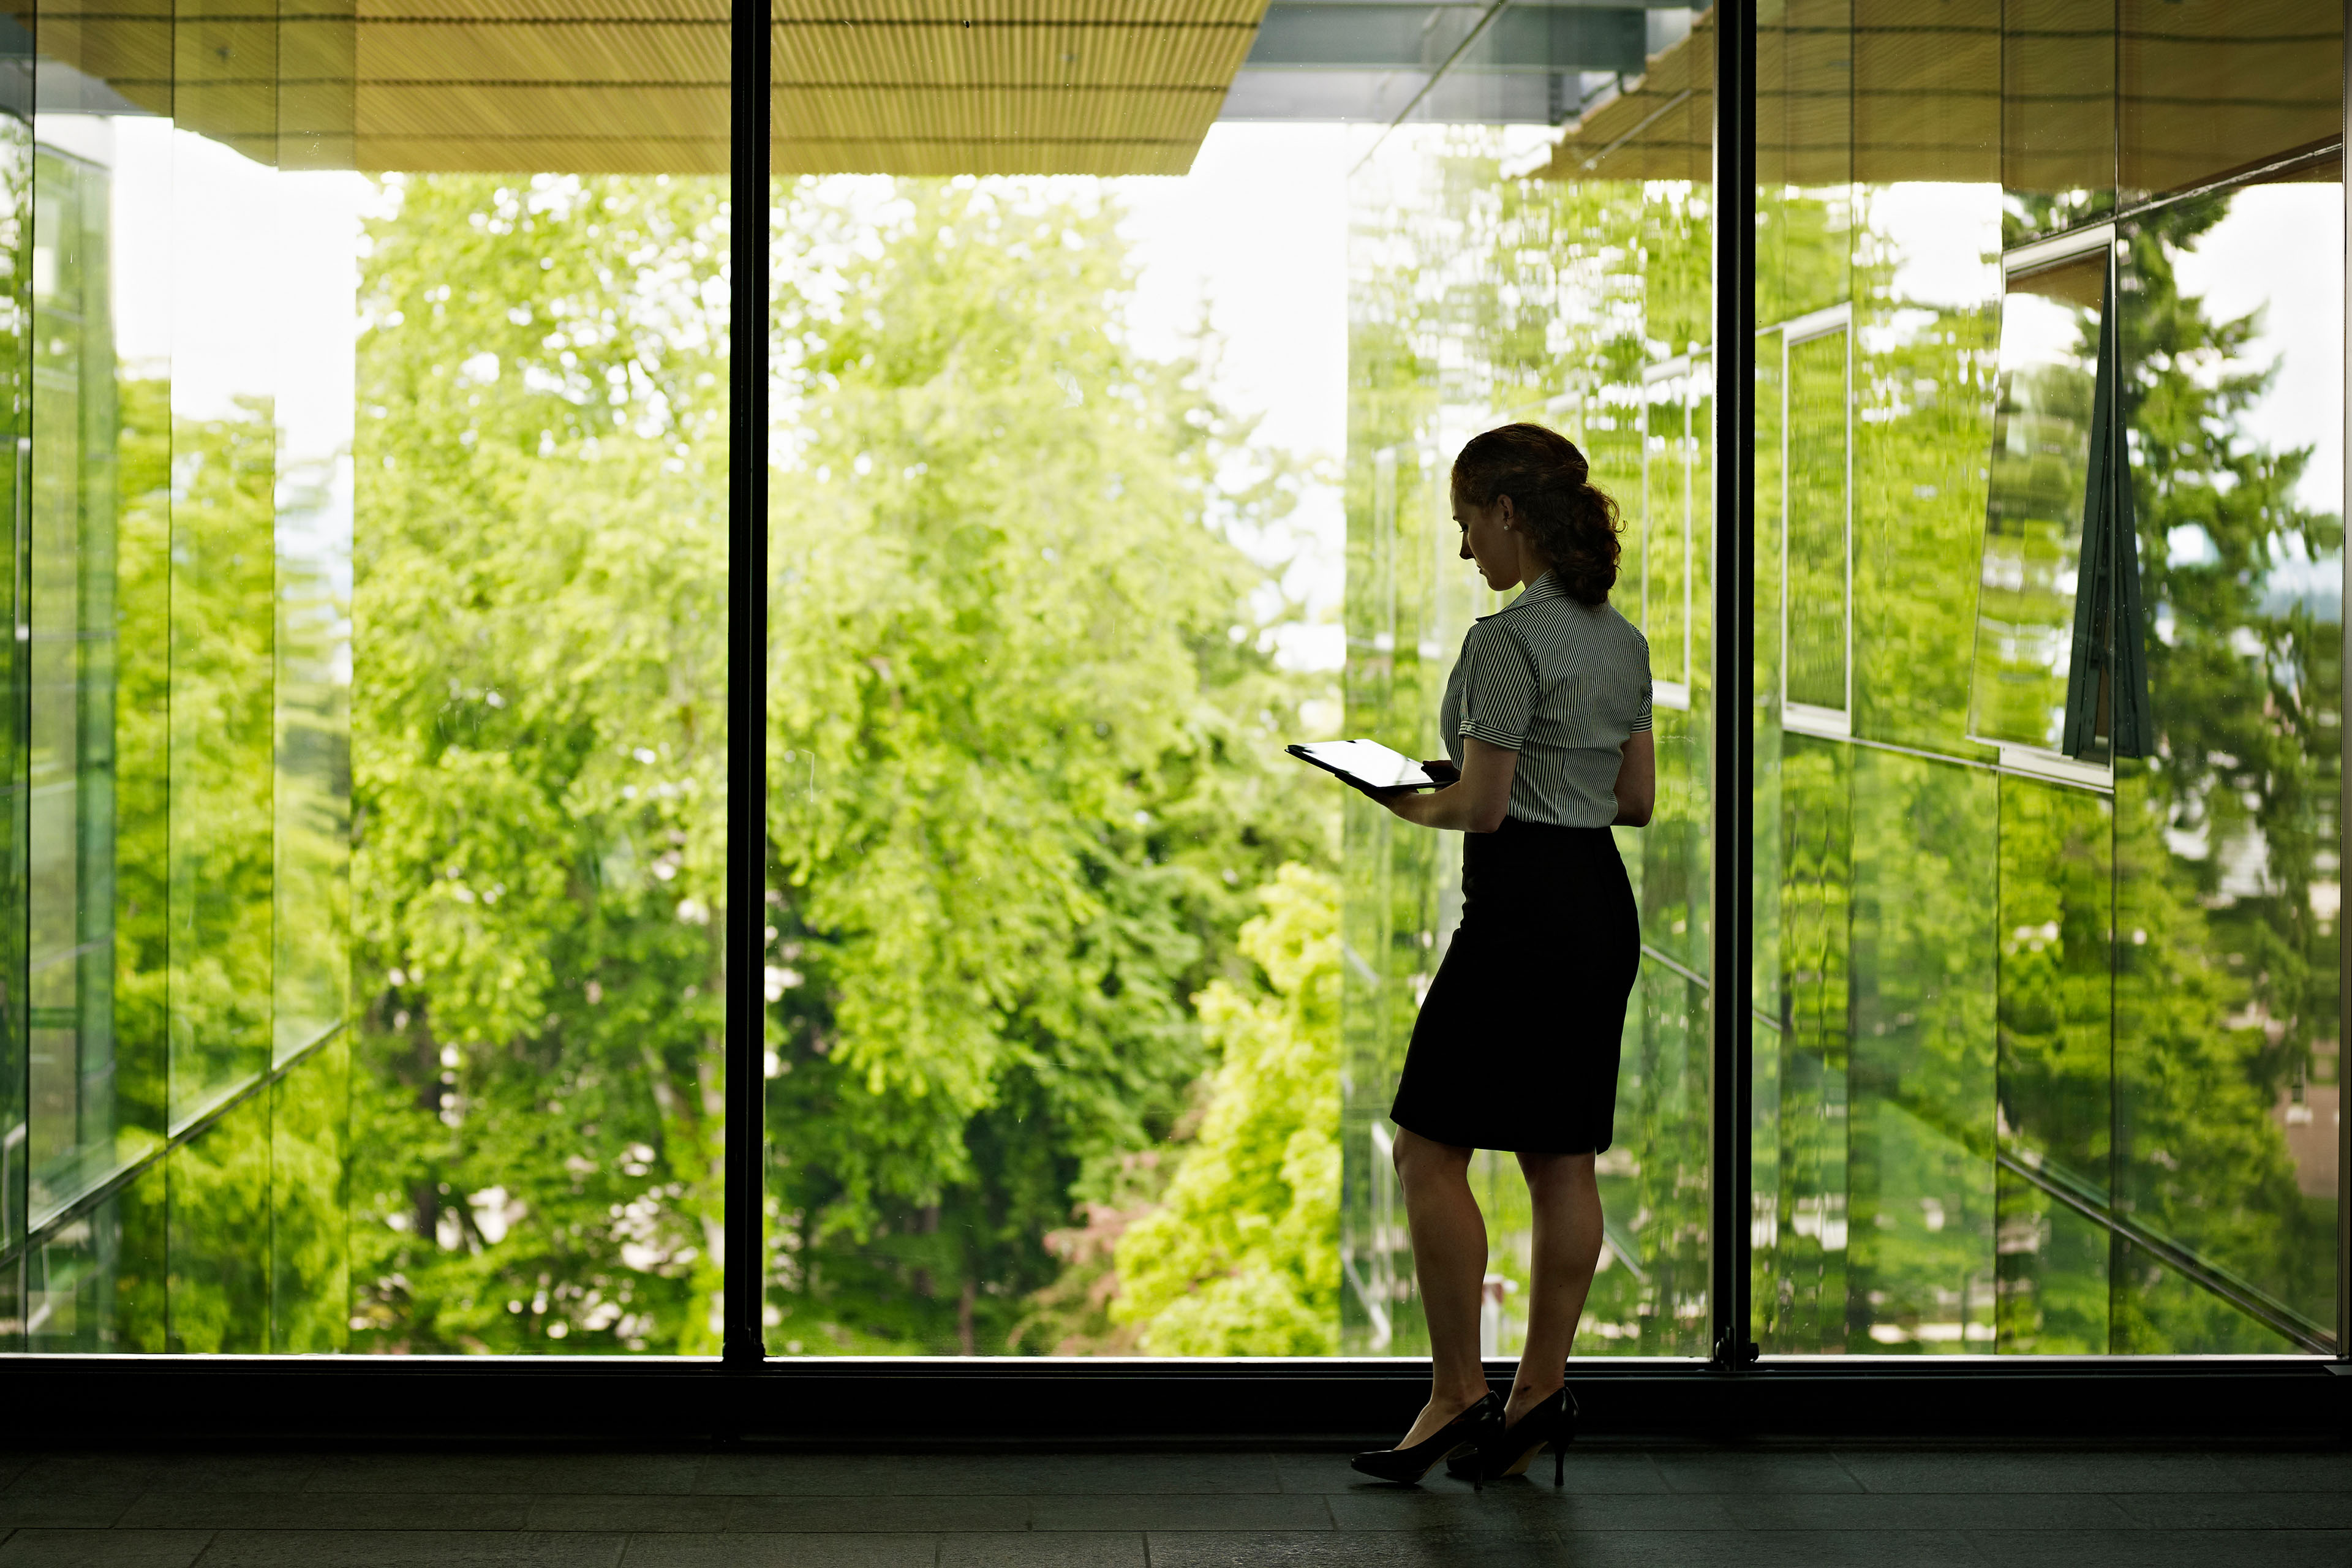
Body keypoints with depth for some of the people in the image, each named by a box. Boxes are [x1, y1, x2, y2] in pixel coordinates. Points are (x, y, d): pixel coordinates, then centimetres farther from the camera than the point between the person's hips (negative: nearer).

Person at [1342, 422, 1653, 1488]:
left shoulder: (1506, 641, -17)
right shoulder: (1622, 638, 11)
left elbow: (1482, 806, -18)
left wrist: (1406, 803, 1)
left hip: (1524, 912, -9)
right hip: (1605, 909, 9)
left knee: (1430, 1151, 0)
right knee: (1562, 1161, 9)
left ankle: (1458, 1392, 3)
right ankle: (1541, 1396, 13)